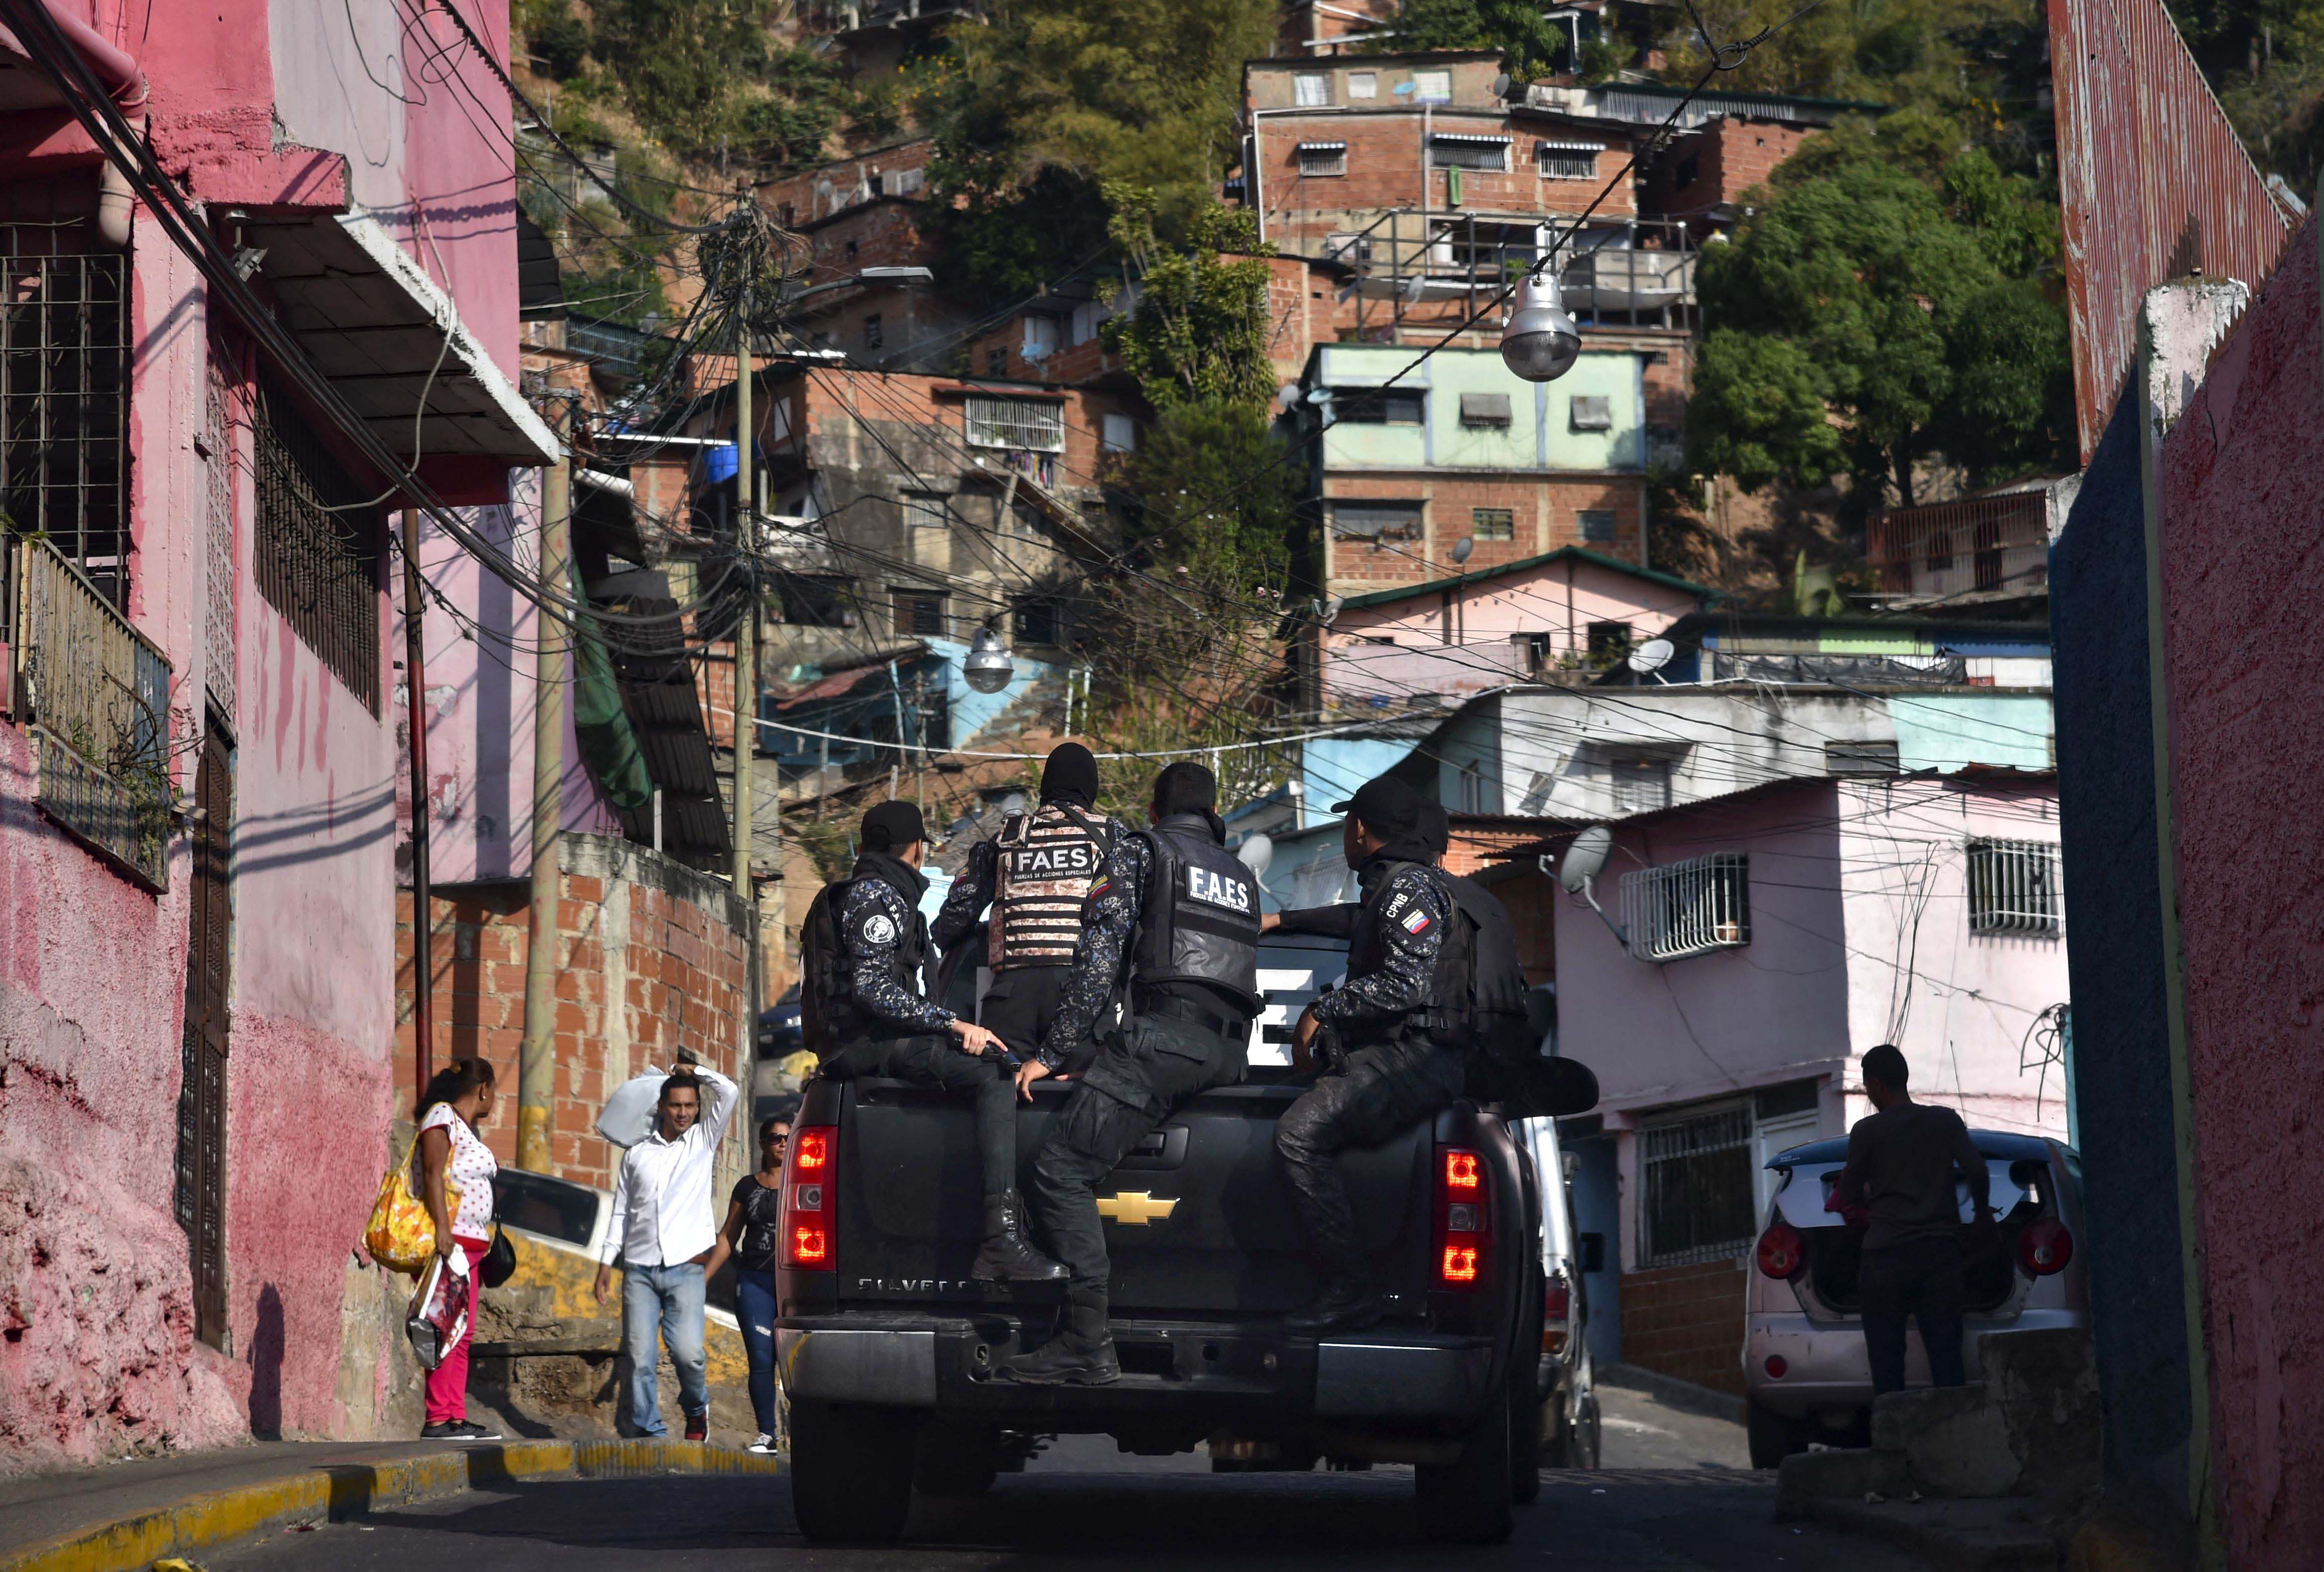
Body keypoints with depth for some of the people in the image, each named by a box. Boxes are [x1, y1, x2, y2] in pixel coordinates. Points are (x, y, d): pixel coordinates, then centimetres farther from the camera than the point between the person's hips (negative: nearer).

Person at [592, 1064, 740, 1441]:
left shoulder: (703, 1141, 11)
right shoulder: (636, 1155, 15)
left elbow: (728, 1092, -1)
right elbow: (621, 1212, 19)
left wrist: (694, 1070, 11)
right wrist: (607, 1260, 13)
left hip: (685, 1267, -2)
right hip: (639, 1269, 2)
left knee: (688, 1352, -15)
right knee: (640, 1357, -6)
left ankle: (696, 1409, 13)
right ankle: (650, 1432, 2)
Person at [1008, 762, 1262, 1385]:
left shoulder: (1143, 850, 10)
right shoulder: (1241, 875, 30)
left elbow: (1099, 955, 0)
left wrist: (1052, 1052, -1)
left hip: (1168, 1030, -8)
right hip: (1230, 1051, 8)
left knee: (1061, 1166, -14)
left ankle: (1089, 1343, -26)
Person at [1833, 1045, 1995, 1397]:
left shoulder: (1868, 1131, 0)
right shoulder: (1946, 1121, 8)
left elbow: (1846, 1198, 5)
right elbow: (1976, 1169, -2)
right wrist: (1984, 1217, 14)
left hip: (1885, 1254, -3)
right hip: (1940, 1252, 3)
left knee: (1886, 1367, 1)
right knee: (1947, 1359, 1)